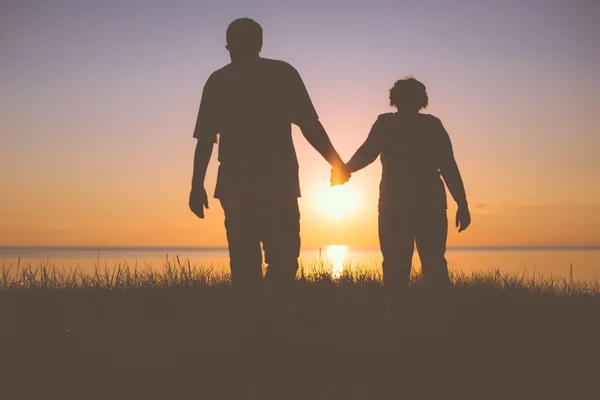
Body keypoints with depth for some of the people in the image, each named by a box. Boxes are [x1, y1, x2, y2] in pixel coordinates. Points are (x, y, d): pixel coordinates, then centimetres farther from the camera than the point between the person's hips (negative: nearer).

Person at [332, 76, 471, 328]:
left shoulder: (386, 122, 5)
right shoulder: (433, 125, 10)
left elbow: (367, 152, -12)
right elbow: (449, 167, 3)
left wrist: (344, 170, -1)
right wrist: (462, 205, 3)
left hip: (395, 204, -1)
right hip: (430, 203, 2)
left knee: (396, 266, 0)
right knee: (434, 264, 6)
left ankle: (396, 323, -7)